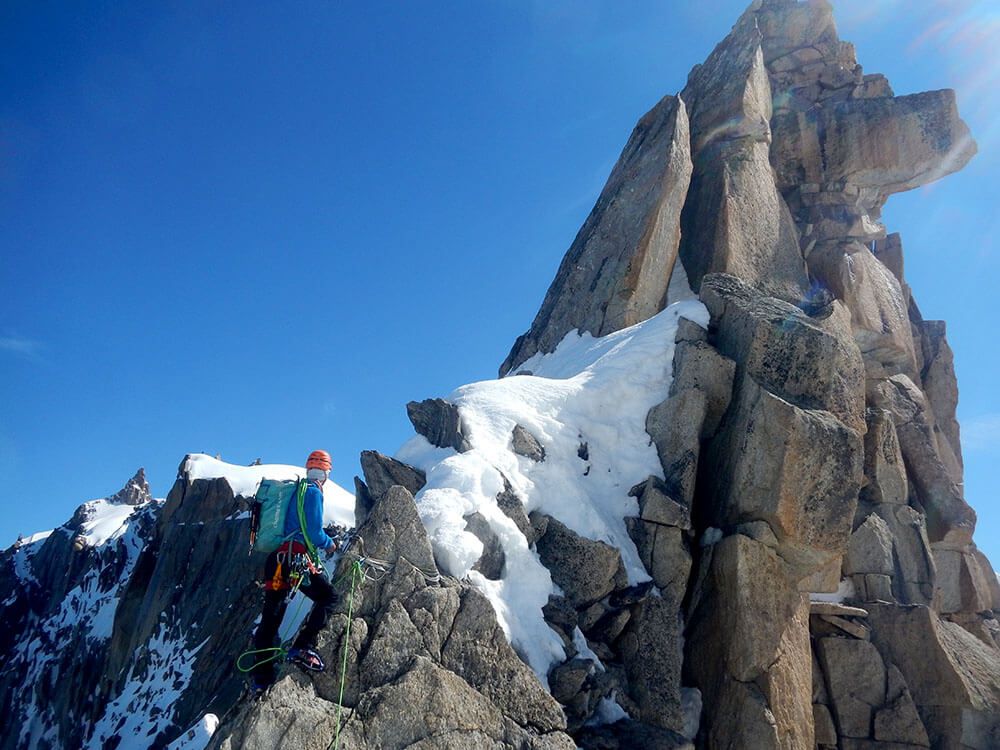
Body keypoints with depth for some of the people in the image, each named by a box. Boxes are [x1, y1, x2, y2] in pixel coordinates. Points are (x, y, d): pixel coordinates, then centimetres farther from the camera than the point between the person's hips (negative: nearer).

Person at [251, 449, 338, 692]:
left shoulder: (294, 491, 21)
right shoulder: (313, 492, -4)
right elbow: (314, 532, -11)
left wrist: (324, 539, 34)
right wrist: (329, 544, 8)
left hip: (274, 559, 9)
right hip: (296, 559, -8)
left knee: (271, 615, 11)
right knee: (328, 597, 2)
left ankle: (261, 676, 15)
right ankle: (303, 646, -10)